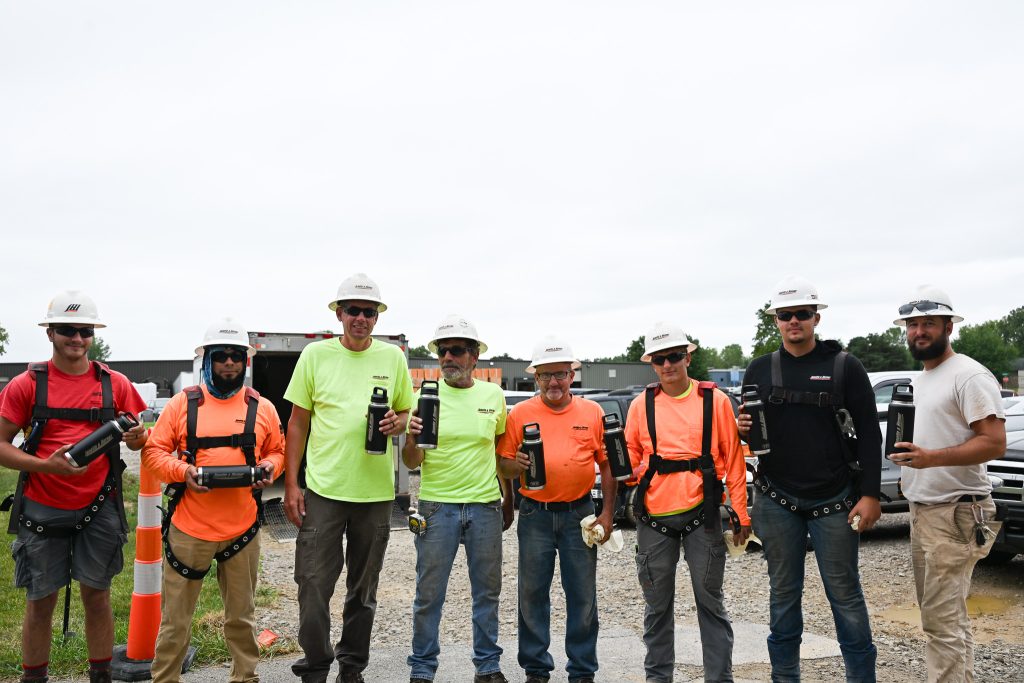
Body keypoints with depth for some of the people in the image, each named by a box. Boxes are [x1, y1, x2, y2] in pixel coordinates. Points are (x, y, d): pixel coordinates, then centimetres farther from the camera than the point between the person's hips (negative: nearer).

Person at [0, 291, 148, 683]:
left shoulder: (114, 384, 1)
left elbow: (136, 437, 7)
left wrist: (137, 436, -17)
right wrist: (47, 465, -19)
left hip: (98, 507, 1)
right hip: (42, 509, -1)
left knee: (97, 595, 9)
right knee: (40, 600, 9)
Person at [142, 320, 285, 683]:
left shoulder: (262, 408, 4)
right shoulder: (182, 403, -1)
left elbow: (277, 450, 13)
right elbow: (154, 451, 1)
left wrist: (269, 468, -9)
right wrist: (183, 471, -17)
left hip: (242, 529, 2)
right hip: (188, 528, -1)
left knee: (241, 615, 15)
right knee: (175, 617, 10)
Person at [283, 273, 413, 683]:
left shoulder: (393, 357, 5)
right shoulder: (315, 355, 0)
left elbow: (408, 412, 13)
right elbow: (297, 423, 3)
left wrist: (397, 423, -11)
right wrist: (291, 485, -2)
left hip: (376, 492, 2)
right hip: (322, 490, -2)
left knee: (364, 589, 13)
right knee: (314, 585, 0)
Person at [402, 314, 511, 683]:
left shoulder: (494, 395, 3)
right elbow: (412, 463, -5)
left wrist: (508, 500, 15)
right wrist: (411, 440, -26)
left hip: (485, 506, 2)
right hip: (437, 506, -2)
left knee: (487, 591, 12)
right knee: (429, 593, 5)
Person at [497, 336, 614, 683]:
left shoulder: (592, 412, 2)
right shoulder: (520, 413, 1)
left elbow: (607, 463, 4)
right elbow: (503, 465, 2)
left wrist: (607, 513, 0)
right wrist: (516, 464, -21)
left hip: (579, 512, 0)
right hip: (535, 514, 0)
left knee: (582, 596, 7)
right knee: (532, 595, 8)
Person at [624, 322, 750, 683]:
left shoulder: (714, 400, 0)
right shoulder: (641, 404, 3)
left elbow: (733, 459, 1)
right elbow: (631, 459, 10)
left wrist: (742, 515, 0)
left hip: (701, 513, -1)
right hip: (654, 517, 2)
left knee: (710, 602, 8)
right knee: (657, 605, 13)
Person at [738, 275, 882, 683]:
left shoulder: (844, 366, -1)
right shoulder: (759, 370, 7)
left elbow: (869, 434, -2)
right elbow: (746, 429, 14)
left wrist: (870, 494, -9)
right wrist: (742, 430, -11)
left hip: (834, 500, -2)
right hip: (777, 499, 3)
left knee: (845, 594, 4)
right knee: (783, 593, 11)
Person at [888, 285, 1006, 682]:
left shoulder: (969, 375, -12)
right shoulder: (919, 380, 17)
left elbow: (994, 443, -19)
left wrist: (932, 457, -29)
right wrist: (906, 448, 9)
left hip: (954, 513, -9)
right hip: (922, 511, 9)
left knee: (943, 621, -8)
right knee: (939, 615, 16)